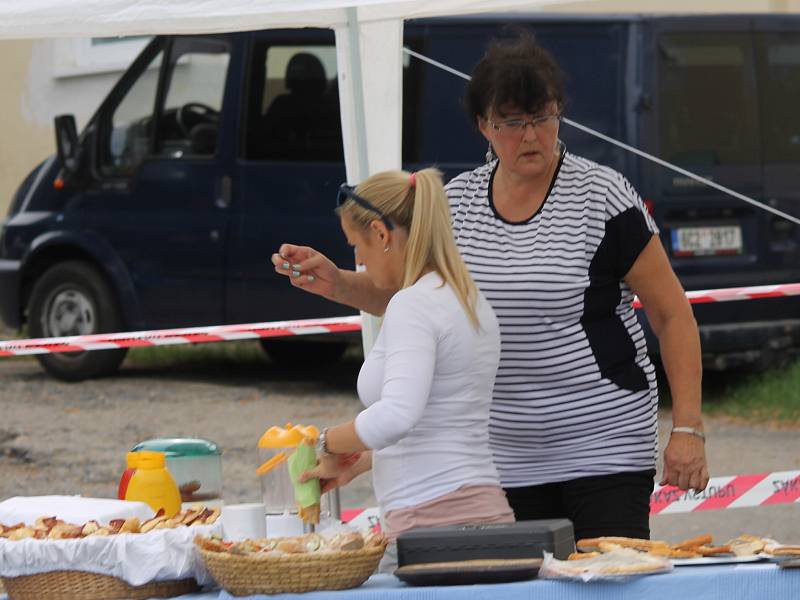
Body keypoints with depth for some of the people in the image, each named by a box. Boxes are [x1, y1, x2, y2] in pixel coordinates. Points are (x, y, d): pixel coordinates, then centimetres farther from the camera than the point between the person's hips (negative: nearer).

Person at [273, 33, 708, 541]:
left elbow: (672, 313, -5)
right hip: (503, 458, 4)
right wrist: (337, 283, -2)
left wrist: (688, 428, -11)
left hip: (603, 446, -4)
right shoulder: (457, 201, 7)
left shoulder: (602, 197, -7)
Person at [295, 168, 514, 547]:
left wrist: (329, 443, -9)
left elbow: (396, 415, -26)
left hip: (434, 520, -9)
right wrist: (355, 465, 31)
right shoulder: (470, 301, 19)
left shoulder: (413, 305, -10)